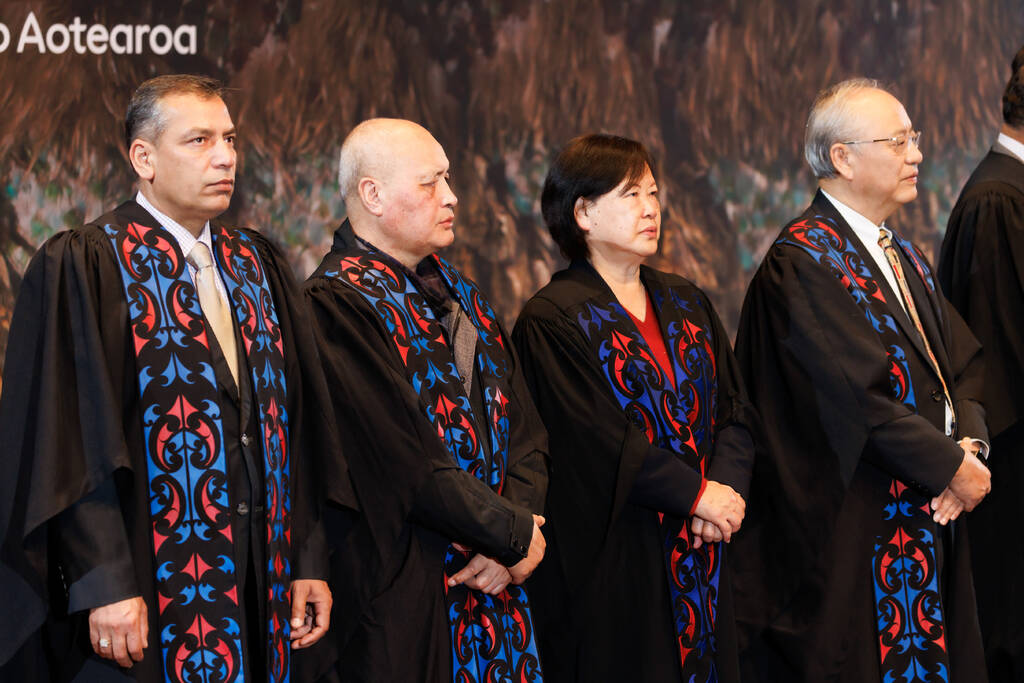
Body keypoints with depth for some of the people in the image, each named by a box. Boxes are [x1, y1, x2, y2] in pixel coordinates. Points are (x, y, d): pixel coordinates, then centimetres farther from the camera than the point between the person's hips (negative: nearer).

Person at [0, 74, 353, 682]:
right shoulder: (79, 267, -6)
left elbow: (299, 428, 11)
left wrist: (310, 562, 5)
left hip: (262, 585, 6)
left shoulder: (258, 266, 13)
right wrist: (103, 584, -19)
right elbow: (72, 442, -13)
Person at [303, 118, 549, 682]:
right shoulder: (338, 303, -13)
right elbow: (406, 463, -18)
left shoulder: (458, 293, 13)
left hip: (495, 583, 7)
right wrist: (516, 534, -10)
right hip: (404, 600, -7)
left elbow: (523, 425, 8)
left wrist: (516, 535, -9)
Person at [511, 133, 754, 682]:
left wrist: (728, 487, -10)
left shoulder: (686, 303, 13)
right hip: (613, 562, -6)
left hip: (702, 554, 6)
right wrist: (696, 493, -15)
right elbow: (598, 439, -16)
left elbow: (734, 409, 8)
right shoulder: (552, 320, -8)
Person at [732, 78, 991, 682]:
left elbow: (964, 360, 11)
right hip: (851, 538, -8)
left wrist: (970, 441, -9)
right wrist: (953, 467, -14)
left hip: (929, 520, 9)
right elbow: (862, 394, -21)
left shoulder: (905, 257, 15)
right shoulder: (803, 259, -14)